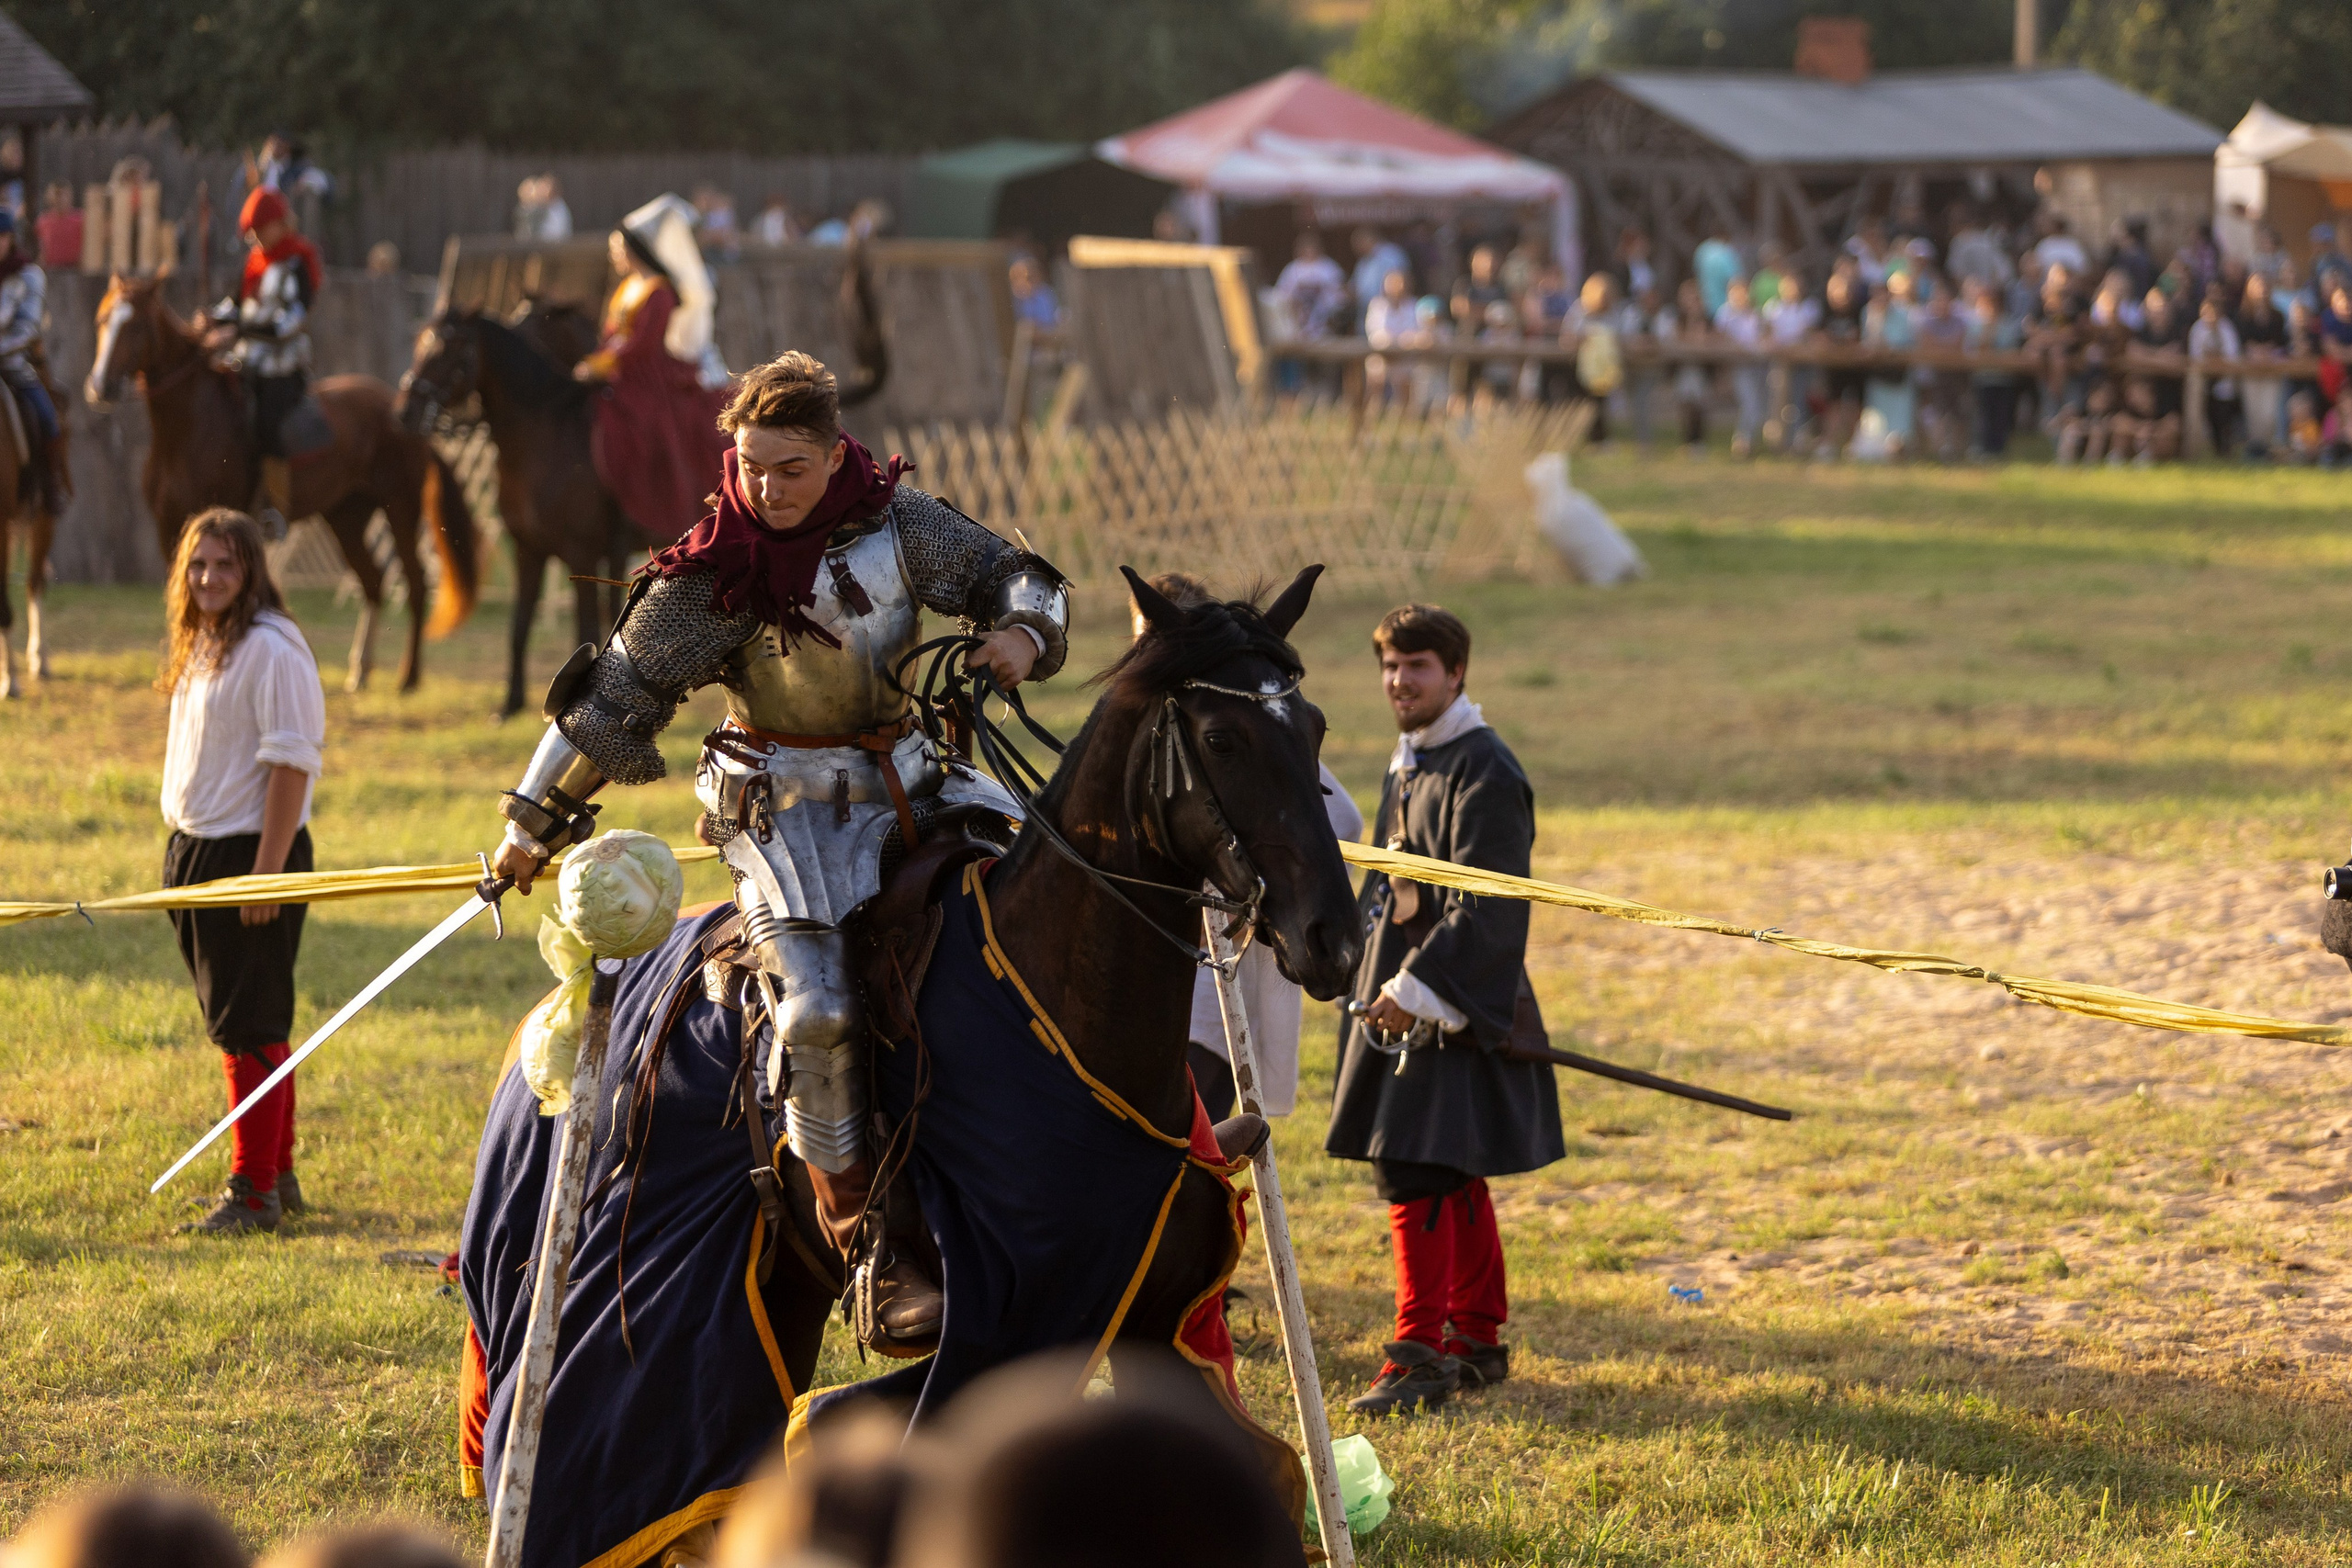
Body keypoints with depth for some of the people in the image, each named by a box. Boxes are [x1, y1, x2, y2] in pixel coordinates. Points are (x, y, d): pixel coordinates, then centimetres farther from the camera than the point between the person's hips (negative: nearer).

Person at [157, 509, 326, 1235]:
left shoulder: (271, 651, -15)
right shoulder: (199, 646, 12)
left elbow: (290, 764, -18)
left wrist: (267, 871, -21)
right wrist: (184, 852, 13)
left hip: (252, 854, -9)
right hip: (196, 849, 9)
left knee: (249, 1027, -5)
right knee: (235, 1022, 16)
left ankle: (255, 1193, 0)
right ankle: (278, 1175, 26)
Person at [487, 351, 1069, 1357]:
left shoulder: (897, 524, -3)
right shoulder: (710, 574, -10)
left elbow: (1009, 575, 10)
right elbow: (618, 695, -3)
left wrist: (1023, 631, -15)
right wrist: (536, 822, 3)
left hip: (902, 782, 4)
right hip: (782, 807, -4)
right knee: (818, 1011, -22)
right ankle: (867, 1241, -12)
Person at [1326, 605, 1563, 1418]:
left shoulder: (1484, 773, -14)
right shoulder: (1406, 766, 15)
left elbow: (1482, 911, -20)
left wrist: (1417, 989, -25)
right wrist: (1380, 987, 19)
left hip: (1455, 1010, -9)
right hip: (1400, 1000, 9)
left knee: (1416, 1174, -13)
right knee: (1451, 1180, 15)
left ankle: (1420, 1355, -10)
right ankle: (1478, 1340, 23)